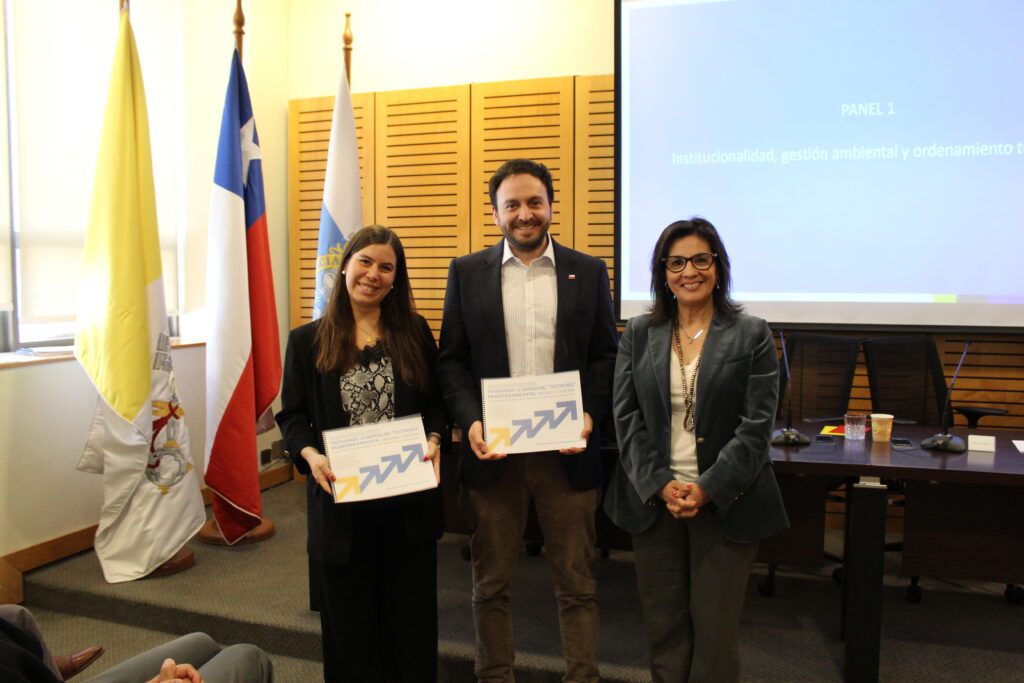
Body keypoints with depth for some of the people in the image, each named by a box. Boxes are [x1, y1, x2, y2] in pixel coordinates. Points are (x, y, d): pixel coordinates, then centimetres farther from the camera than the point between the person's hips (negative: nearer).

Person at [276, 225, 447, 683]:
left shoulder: (414, 333, 4)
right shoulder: (309, 341, 2)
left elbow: (437, 403, 6)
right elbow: (292, 415, 2)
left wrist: (433, 441, -12)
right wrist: (310, 454, -16)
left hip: (409, 500, 1)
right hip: (341, 500, -1)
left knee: (411, 618, 13)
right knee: (349, 623, 13)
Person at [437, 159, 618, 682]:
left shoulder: (589, 271, 5)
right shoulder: (467, 272, 5)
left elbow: (605, 356, 5)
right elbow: (451, 360, 3)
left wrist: (589, 415, -11)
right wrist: (470, 421, -11)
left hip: (566, 449, 0)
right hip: (493, 449, 1)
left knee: (577, 581, 10)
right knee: (491, 582, 14)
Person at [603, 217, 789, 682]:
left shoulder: (751, 335, 0)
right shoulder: (638, 335, 6)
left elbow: (756, 425, -6)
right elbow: (626, 416, 1)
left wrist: (708, 489, -14)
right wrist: (660, 485, -10)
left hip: (724, 502, -2)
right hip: (654, 499, 2)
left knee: (715, 628, 6)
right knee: (663, 625, 11)